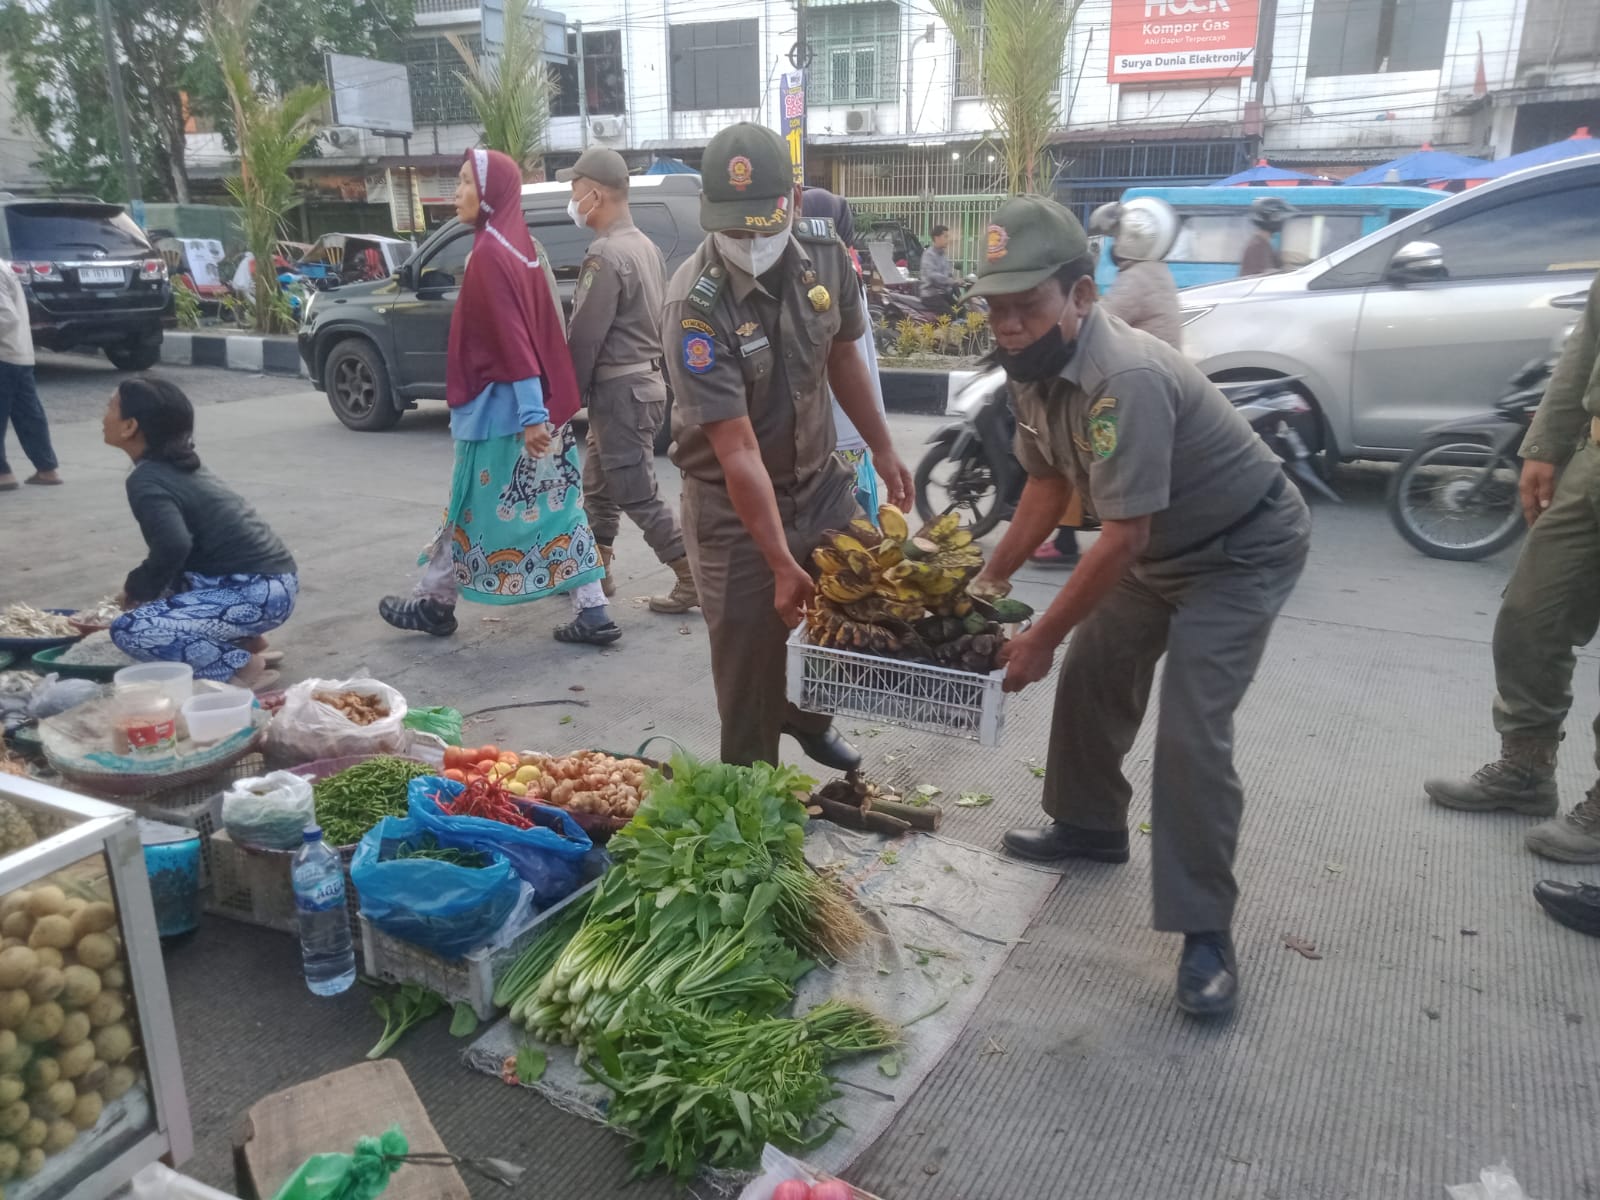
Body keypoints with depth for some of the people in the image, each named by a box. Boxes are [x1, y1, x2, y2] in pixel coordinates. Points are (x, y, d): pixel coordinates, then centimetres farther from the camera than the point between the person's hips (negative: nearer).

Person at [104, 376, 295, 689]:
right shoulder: (181, 467, 16)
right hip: (272, 581, 9)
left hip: (258, 592, -9)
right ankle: (247, 641, 18)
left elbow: (172, 548, -25)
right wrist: (145, 586, 22)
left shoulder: (145, 481, -10)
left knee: (129, 630, -11)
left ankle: (243, 667, -7)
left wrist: (137, 589, -7)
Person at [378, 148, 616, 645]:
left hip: (501, 408, -8)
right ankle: (593, 612, 7)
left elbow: (510, 341, -21)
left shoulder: (489, 254, -14)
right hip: (544, 406, 9)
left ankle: (433, 604, 23)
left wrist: (530, 414, -24)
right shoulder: (518, 247, 13)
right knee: (556, 509, 7)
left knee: (473, 510, 6)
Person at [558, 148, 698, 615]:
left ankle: (696, 580, 0)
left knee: (636, 495, -4)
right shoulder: (643, 245, 13)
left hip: (620, 389, -10)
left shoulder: (606, 254, -18)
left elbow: (584, 336, -19)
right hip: (642, 379, 10)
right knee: (599, 487, 19)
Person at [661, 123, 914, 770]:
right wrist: (782, 565, -29)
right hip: (733, 503, -5)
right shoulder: (696, 308, -27)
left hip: (820, 478, 6)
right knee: (751, 654, 1)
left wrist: (882, 449, 14)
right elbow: (738, 450, -29)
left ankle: (807, 718, 46)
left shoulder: (825, 253, -9)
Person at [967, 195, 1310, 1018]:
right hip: (1157, 545, 9)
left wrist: (1041, 638, -26)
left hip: (1243, 549, -9)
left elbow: (1124, 535, -33)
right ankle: (1089, 825, 38)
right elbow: (1048, 480, 6)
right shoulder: (1031, 366, -7)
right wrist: (994, 575, 2)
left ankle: (1205, 932, 2)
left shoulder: (1124, 378, -35)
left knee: (1191, 734, -14)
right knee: (1092, 678, 14)